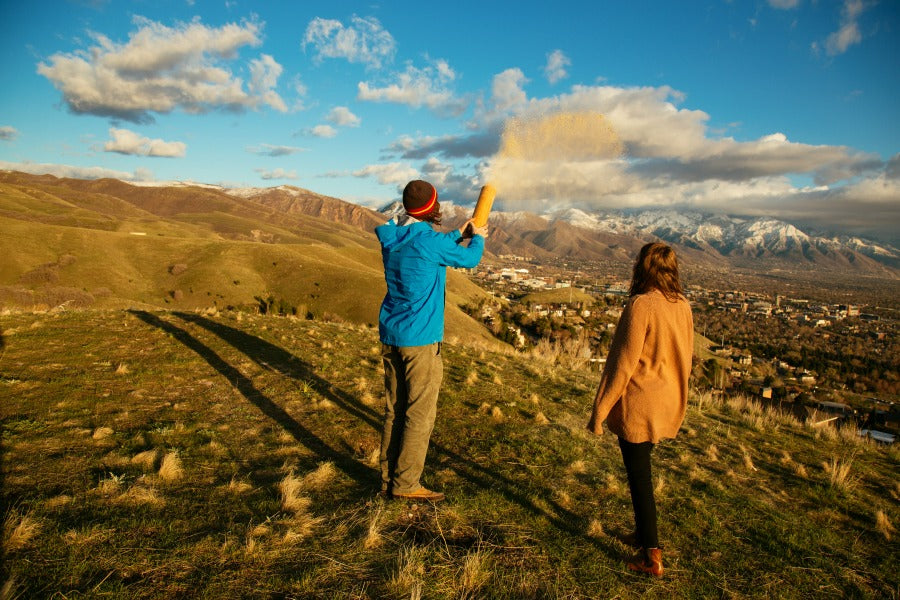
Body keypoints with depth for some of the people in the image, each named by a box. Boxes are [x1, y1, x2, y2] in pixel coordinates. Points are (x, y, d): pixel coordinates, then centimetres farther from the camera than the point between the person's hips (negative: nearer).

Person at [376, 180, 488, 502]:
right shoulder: (428, 240, -16)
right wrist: (478, 238, 21)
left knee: (394, 410, 13)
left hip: (390, 336, 8)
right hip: (420, 339, -8)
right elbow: (469, 259, 1)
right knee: (420, 414, 3)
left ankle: (388, 479, 22)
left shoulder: (392, 237, 7)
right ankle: (405, 484, 10)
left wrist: (460, 233, 32)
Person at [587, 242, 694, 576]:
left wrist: (600, 409, -10)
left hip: (638, 404, -7)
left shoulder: (641, 305, -20)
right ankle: (642, 533, 38)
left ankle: (651, 555, 17)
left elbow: (623, 363, -18)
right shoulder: (683, 306, 1)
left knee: (639, 475, 6)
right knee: (641, 469, 23)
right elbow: (686, 359, 10)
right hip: (670, 404, 7)